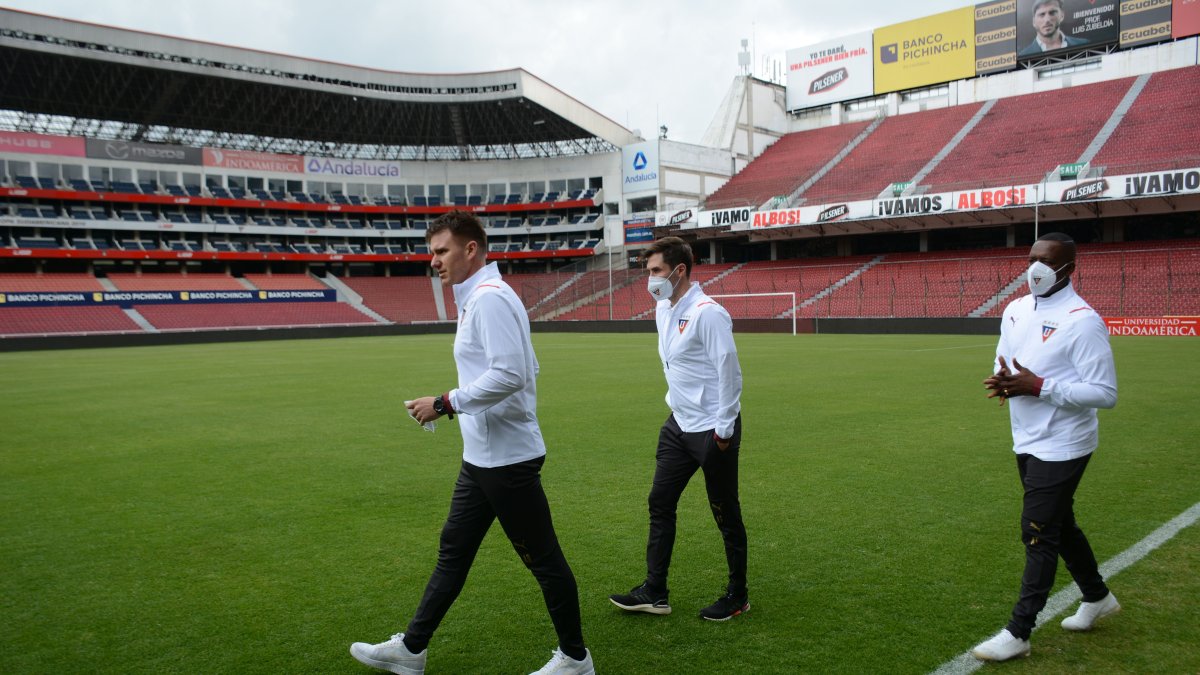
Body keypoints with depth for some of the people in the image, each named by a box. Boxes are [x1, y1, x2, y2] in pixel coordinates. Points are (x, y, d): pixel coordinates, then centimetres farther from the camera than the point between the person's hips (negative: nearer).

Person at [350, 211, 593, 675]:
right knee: (453, 552, 17)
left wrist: (446, 403, -19)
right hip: (482, 458, 10)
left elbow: (509, 375, -27)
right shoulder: (477, 299, 13)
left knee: (542, 558, 4)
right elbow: (525, 369, 17)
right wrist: (455, 405, 13)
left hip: (507, 459, -10)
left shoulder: (490, 297, -17)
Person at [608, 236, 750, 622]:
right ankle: (655, 592, 21)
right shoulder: (663, 310, 8)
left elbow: (729, 372, -19)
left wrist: (724, 430, -17)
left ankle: (737, 596, 22)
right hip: (678, 424, 9)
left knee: (726, 514, 5)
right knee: (660, 504, 10)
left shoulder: (707, 314, -19)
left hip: (712, 431, -9)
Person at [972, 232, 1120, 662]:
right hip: (1028, 443, 8)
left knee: (1038, 533, -4)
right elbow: (1005, 361, 17)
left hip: (1061, 446, -8)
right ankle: (1097, 598, 43)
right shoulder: (1016, 310, 6)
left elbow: (1105, 393, -20)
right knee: (1059, 524, 21)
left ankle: (1018, 633, 6)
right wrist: (1003, 380, -8)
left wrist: (1038, 387, -26)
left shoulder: (1082, 321, -18)